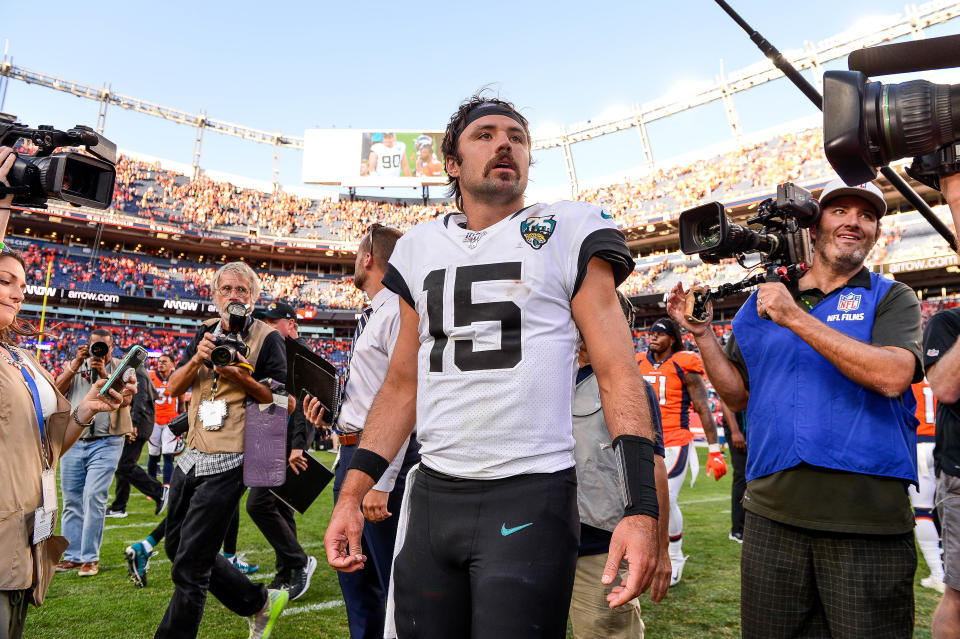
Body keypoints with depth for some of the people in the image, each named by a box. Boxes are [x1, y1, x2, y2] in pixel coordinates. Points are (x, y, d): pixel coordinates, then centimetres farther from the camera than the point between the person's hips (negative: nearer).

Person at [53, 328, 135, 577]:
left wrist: (104, 373, -19)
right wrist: (76, 365, -9)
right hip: (72, 442, 4)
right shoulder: (75, 365, 12)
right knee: (72, 500, 8)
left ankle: (90, 557, 1)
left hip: (106, 443, -3)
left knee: (94, 497, -9)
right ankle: (73, 555, 19)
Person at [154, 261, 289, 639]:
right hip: (192, 456, 8)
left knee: (189, 566, -3)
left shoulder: (267, 338, -4)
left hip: (228, 463, -8)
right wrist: (197, 359, -11)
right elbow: (173, 388, 7)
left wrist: (244, 378, -23)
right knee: (177, 547, 18)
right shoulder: (206, 332, 13)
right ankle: (260, 603, 29)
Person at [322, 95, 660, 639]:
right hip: (432, 496, 4)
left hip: (530, 497, -4)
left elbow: (619, 373, -6)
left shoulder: (568, 234, 0)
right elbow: (402, 385, 14)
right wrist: (351, 495, 8)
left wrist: (641, 509, -16)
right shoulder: (421, 249, 12)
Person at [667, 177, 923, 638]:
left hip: (868, 517, -2)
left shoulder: (892, 298, 4)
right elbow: (738, 395, 12)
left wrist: (797, 319, -19)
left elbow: (892, 376, -17)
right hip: (772, 513, 3)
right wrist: (702, 334, 0)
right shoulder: (760, 302, 11)